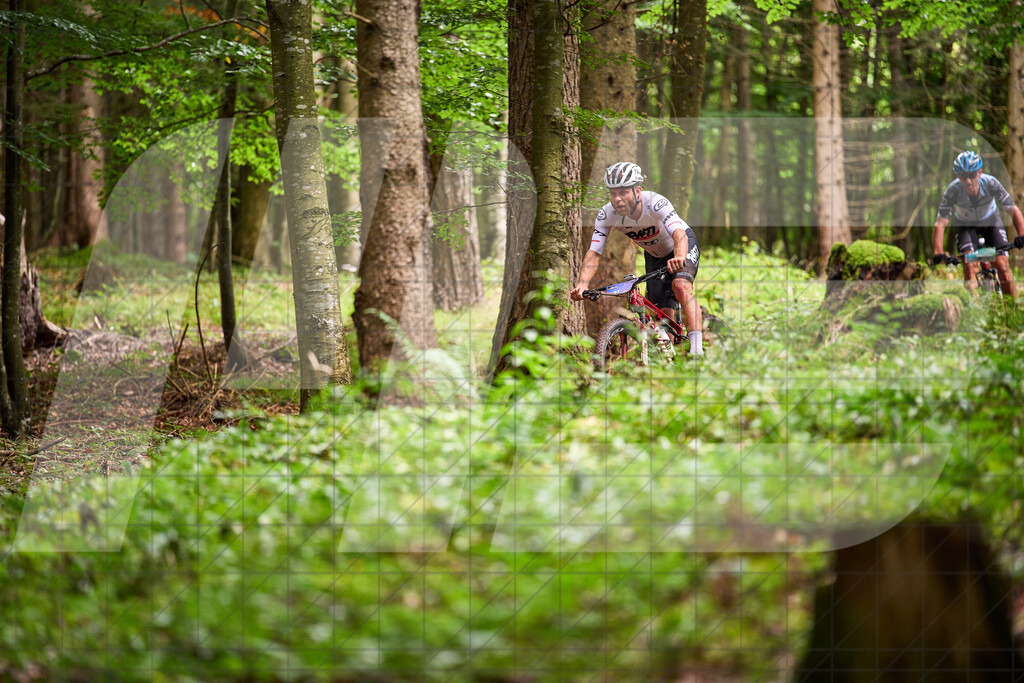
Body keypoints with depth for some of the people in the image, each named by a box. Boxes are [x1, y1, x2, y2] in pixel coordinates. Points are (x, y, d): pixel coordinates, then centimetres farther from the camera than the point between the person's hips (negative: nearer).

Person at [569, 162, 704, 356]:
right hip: (654, 255, 5)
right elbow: (594, 253, -31)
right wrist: (582, 284, -48)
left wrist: (679, 259, -72)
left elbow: (679, 234, -51)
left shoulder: (655, 203, -37)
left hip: (683, 244, -5)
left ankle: (697, 347, -34)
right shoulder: (606, 215, -26)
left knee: (681, 285, -32)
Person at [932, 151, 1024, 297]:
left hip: (990, 220, 0)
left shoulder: (991, 183, -32)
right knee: (969, 266, -23)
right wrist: (938, 254, -48)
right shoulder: (953, 190, -33)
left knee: (1002, 265, -12)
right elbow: (940, 224, -34)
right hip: (965, 224, 0)